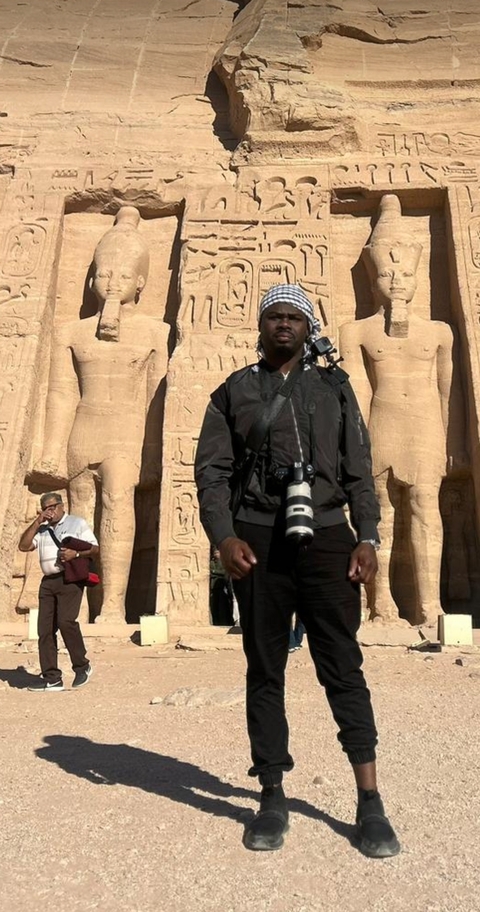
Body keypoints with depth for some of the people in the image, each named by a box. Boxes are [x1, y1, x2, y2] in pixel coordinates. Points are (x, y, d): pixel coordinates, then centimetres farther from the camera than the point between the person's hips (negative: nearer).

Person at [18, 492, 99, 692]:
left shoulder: (78, 523, 11)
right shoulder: (41, 530, 22)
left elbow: (95, 549, 4)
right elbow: (23, 546, 8)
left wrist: (76, 553, -14)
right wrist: (37, 522, 3)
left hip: (70, 578, -5)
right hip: (48, 581, 5)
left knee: (65, 621, -20)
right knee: (45, 628, -1)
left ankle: (82, 666, -3)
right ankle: (51, 678, 3)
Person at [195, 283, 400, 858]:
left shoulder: (333, 388, 14)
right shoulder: (233, 391, 12)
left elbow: (358, 470, 10)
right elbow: (211, 471, 4)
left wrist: (367, 538, -3)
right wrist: (224, 536, -12)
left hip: (326, 535, 0)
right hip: (258, 540, 0)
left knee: (343, 667, 1)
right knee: (265, 671, 6)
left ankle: (370, 804, 9)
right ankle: (272, 798, 17)